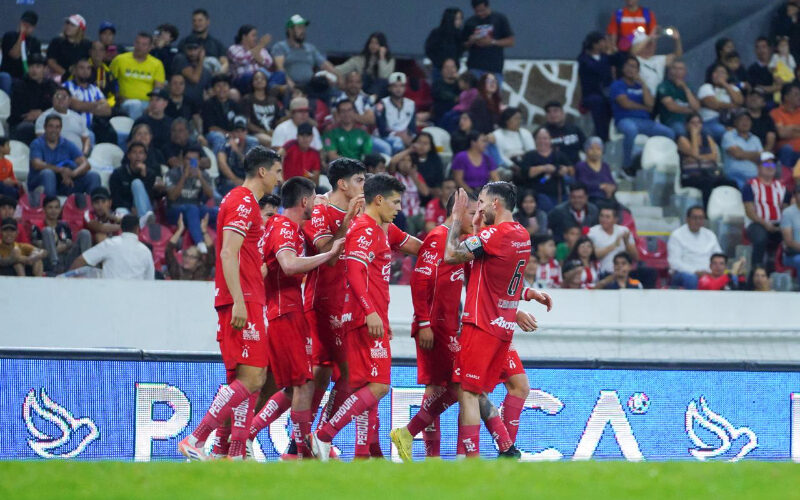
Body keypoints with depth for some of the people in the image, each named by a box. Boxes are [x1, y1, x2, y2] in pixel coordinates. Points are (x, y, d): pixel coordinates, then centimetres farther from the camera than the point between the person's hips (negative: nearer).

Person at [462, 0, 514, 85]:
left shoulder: (500, 19, 3)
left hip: (494, 69, -1)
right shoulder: (470, 23, 9)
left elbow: (510, 41, 1)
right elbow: (464, 46, 13)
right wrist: (471, 41, -9)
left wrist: (492, 42, -11)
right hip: (475, 68, 1)